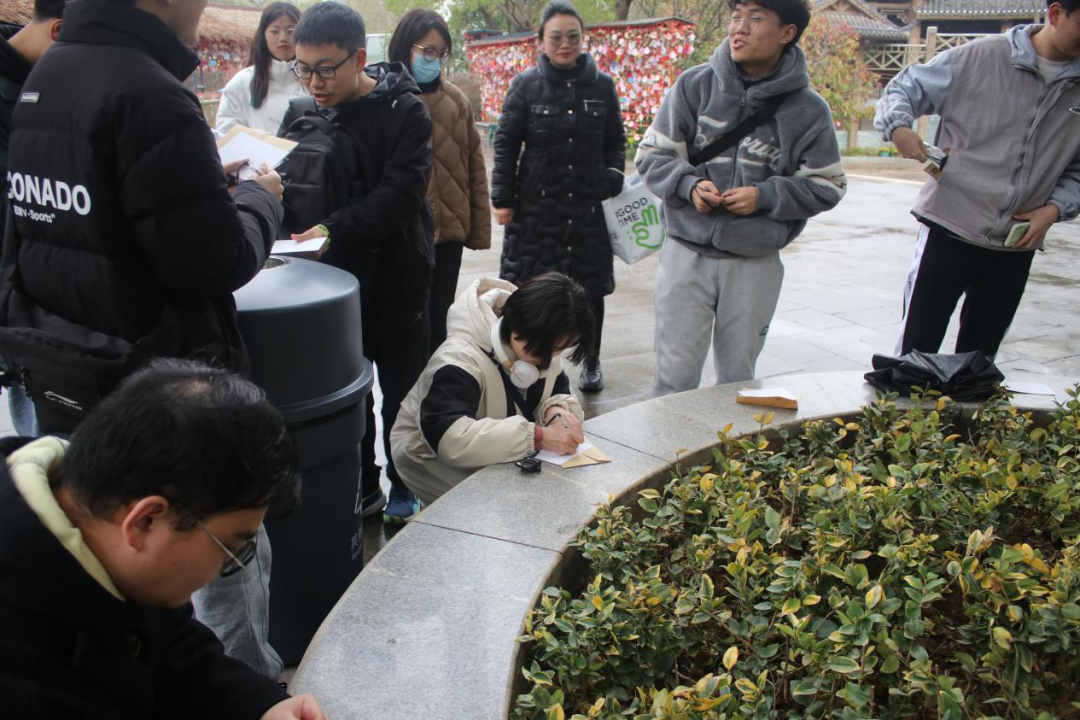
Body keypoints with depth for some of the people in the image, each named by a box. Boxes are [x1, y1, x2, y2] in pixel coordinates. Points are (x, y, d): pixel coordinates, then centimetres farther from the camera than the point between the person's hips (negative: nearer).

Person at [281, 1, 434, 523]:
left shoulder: (404, 111, -12)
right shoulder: (301, 113, 3)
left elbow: (401, 194, -22)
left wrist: (334, 229, -33)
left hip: (395, 273, -4)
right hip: (330, 273, 5)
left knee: (401, 387, 9)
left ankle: (404, 486, 27)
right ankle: (361, 487, 29)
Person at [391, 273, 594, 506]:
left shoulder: (538, 345, -9)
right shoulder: (461, 359, -33)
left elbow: (560, 393, 2)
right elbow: (449, 439, -44)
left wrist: (556, 410, -23)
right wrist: (539, 436, -46)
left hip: (496, 458, 7)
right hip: (433, 458, -7)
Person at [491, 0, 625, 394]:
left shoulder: (602, 85, 5)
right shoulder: (526, 85, 0)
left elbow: (615, 143, 11)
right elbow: (505, 144, 2)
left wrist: (613, 185, 1)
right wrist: (502, 198, -3)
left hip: (589, 206, 2)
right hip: (537, 204, -1)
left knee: (591, 288, 8)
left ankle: (591, 362, 26)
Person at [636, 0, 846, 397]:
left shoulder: (808, 110, -2)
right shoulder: (695, 84, -3)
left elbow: (827, 186, 2)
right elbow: (652, 154, 2)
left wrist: (766, 196, -14)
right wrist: (689, 185, -17)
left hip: (755, 262, 1)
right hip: (687, 253, 0)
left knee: (738, 377, 13)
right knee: (676, 374, 3)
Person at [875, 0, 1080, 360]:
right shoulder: (979, 58, -7)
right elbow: (904, 89, -1)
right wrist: (898, 127, -22)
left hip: (1016, 247, 4)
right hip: (949, 231, -4)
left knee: (978, 358, 14)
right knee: (916, 348, 1)